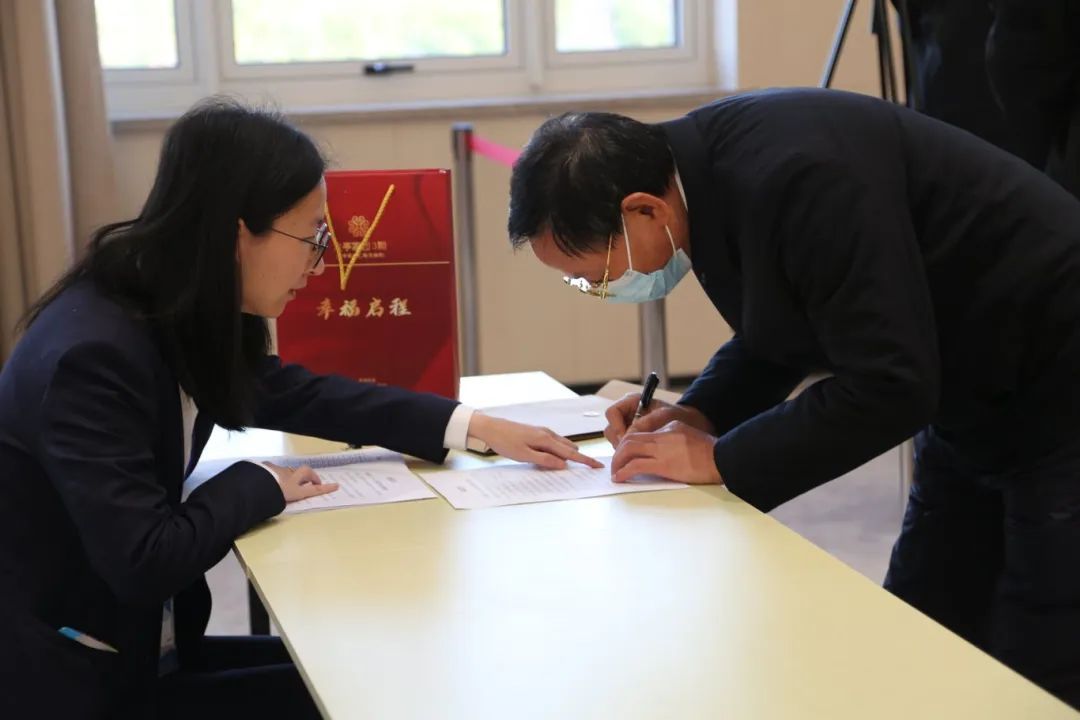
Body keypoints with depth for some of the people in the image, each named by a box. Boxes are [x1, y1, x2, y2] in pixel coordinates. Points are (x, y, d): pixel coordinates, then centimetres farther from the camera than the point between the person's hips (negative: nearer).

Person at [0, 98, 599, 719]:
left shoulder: (176, 318, 0)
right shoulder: (92, 354, -27)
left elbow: (296, 394, 15)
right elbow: (146, 559, -30)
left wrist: (479, 428, 11)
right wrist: (263, 486, -13)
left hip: (141, 644, 8)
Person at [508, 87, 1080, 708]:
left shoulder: (798, 175, -32)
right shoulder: (707, 165, -3)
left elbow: (890, 387, -31)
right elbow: (779, 328, 13)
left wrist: (722, 459, -22)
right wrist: (700, 412, -4)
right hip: (975, 404, 9)